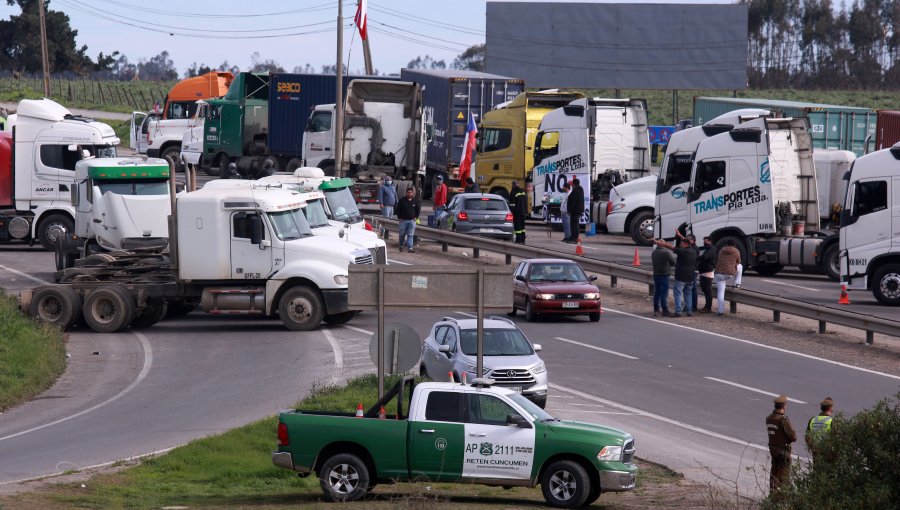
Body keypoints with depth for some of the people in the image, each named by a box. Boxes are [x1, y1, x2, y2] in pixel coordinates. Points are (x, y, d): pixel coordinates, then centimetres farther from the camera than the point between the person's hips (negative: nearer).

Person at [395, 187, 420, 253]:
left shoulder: (415, 201, 5)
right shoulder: (402, 200, 0)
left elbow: (418, 209, 13)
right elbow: (398, 209, 4)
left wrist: (416, 217, 4)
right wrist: (399, 218, -3)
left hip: (412, 220, 1)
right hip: (403, 220, -1)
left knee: (410, 235, -4)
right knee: (402, 234, 6)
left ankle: (410, 248, -5)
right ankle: (401, 245, 25)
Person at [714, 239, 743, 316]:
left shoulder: (721, 251, 17)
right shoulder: (736, 252, 7)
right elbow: (738, 263, 20)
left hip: (719, 274, 2)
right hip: (731, 273, -2)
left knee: (720, 292, 3)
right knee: (740, 266, 27)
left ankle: (721, 310, -1)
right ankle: (737, 283, 22)